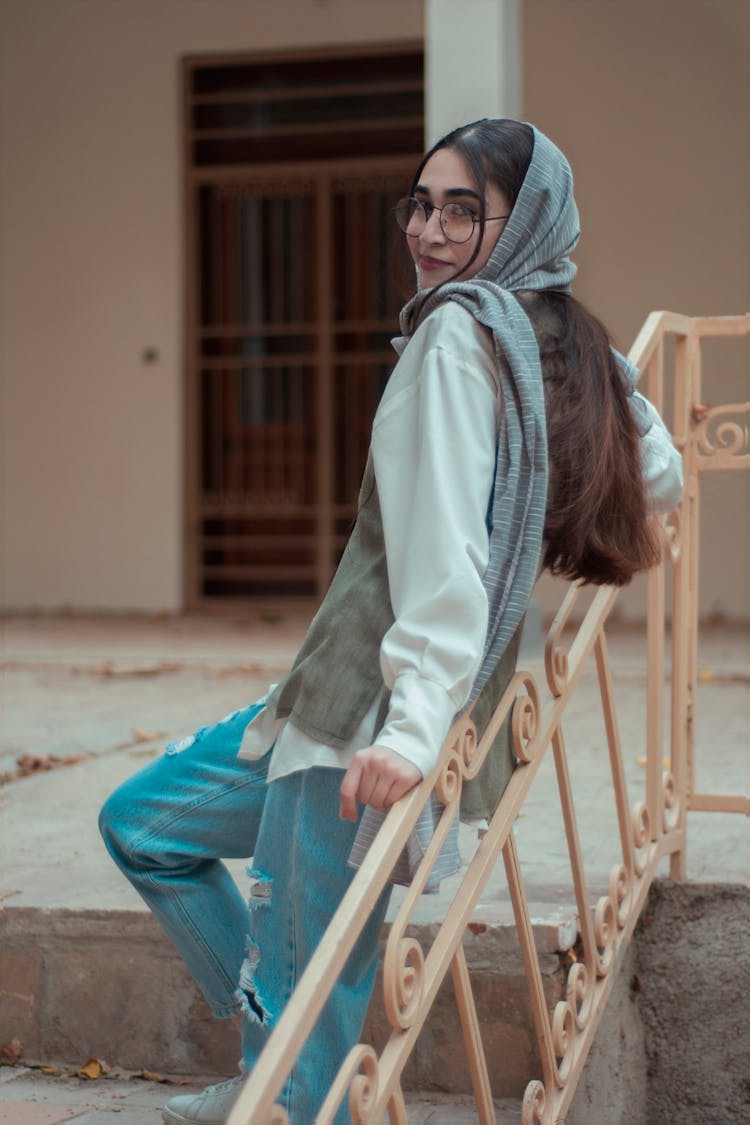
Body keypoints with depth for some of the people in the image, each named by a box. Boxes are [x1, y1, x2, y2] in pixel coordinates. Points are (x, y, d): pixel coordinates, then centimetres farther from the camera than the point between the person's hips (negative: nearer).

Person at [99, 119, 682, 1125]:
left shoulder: (461, 330, -13)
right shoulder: (572, 340, 11)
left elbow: (444, 546, -24)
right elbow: (660, 479, 21)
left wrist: (415, 723, -31)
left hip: (369, 718, -10)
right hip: (342, 700, 10)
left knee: (304, 990, -5)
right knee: (140, 823, 22)